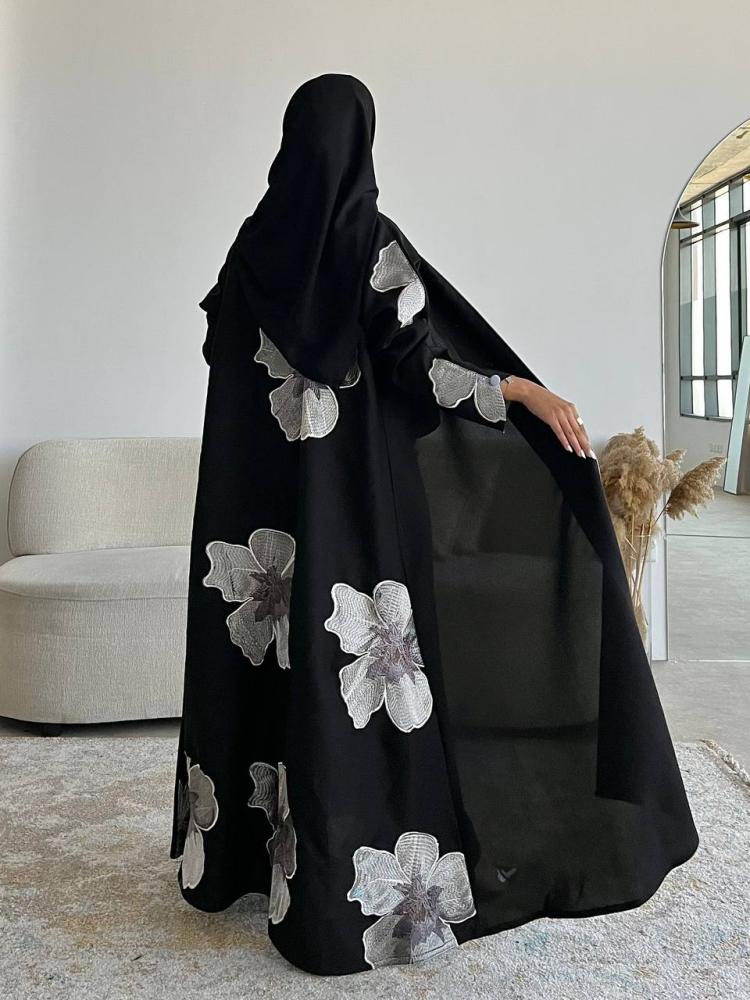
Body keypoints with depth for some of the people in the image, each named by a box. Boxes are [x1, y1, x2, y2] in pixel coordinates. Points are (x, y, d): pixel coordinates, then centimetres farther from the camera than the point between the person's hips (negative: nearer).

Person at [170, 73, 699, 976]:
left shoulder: (254, 242, 8)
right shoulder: (369, 238, -9)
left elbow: (219, 345, 18)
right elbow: (415, 359, -14)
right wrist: (525, 390, -7)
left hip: (263, 480, 6)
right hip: (356, 479, -5)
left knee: (268, 654, 13)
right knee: (352, 666, -2)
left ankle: (243, 845, 25)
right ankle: (358, 890, 5)